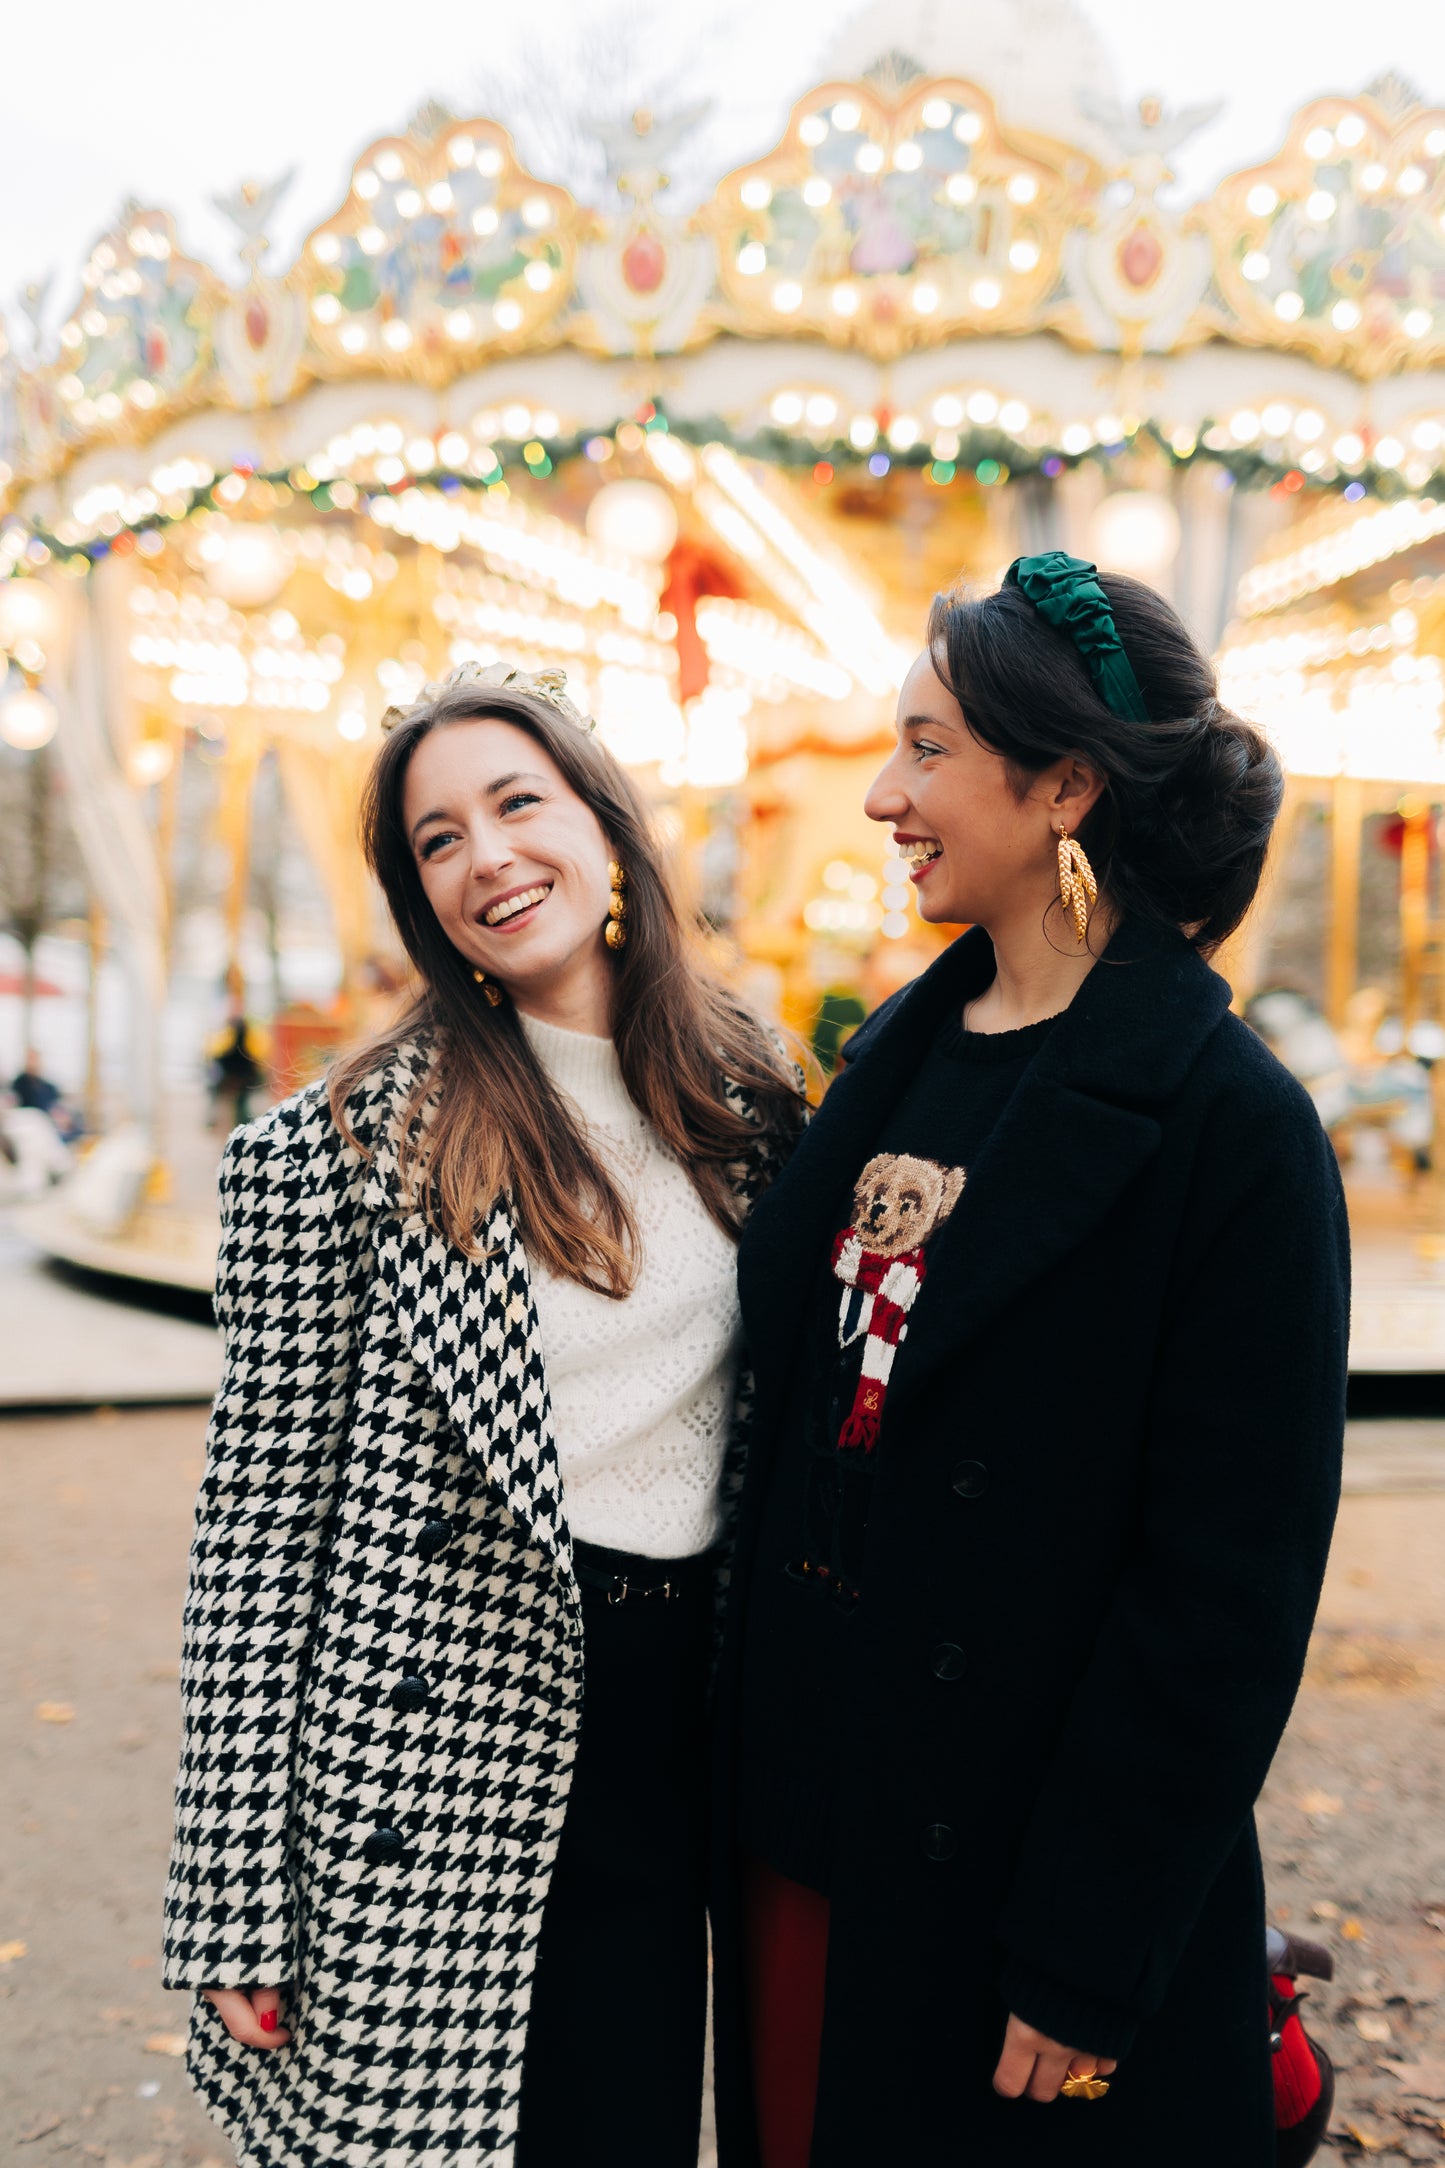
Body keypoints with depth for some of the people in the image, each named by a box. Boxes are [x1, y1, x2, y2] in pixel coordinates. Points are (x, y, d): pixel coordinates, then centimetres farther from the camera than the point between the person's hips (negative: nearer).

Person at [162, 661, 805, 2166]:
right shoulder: (336, 1147, -9)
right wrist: (234, 1901, -9)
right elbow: (254, 1523, -9)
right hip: (420, 1789, -4)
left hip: (665, 1748, 4)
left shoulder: (747, 1102, 4)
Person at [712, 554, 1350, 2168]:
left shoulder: (1229, 1125, -16)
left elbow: (1229, 1591, -16)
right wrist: (743, 1757, 9)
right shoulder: (899, 1056, 5)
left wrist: (1089, 1957, -14)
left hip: (1016, 1855, -6)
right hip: (800, 1815, 6)